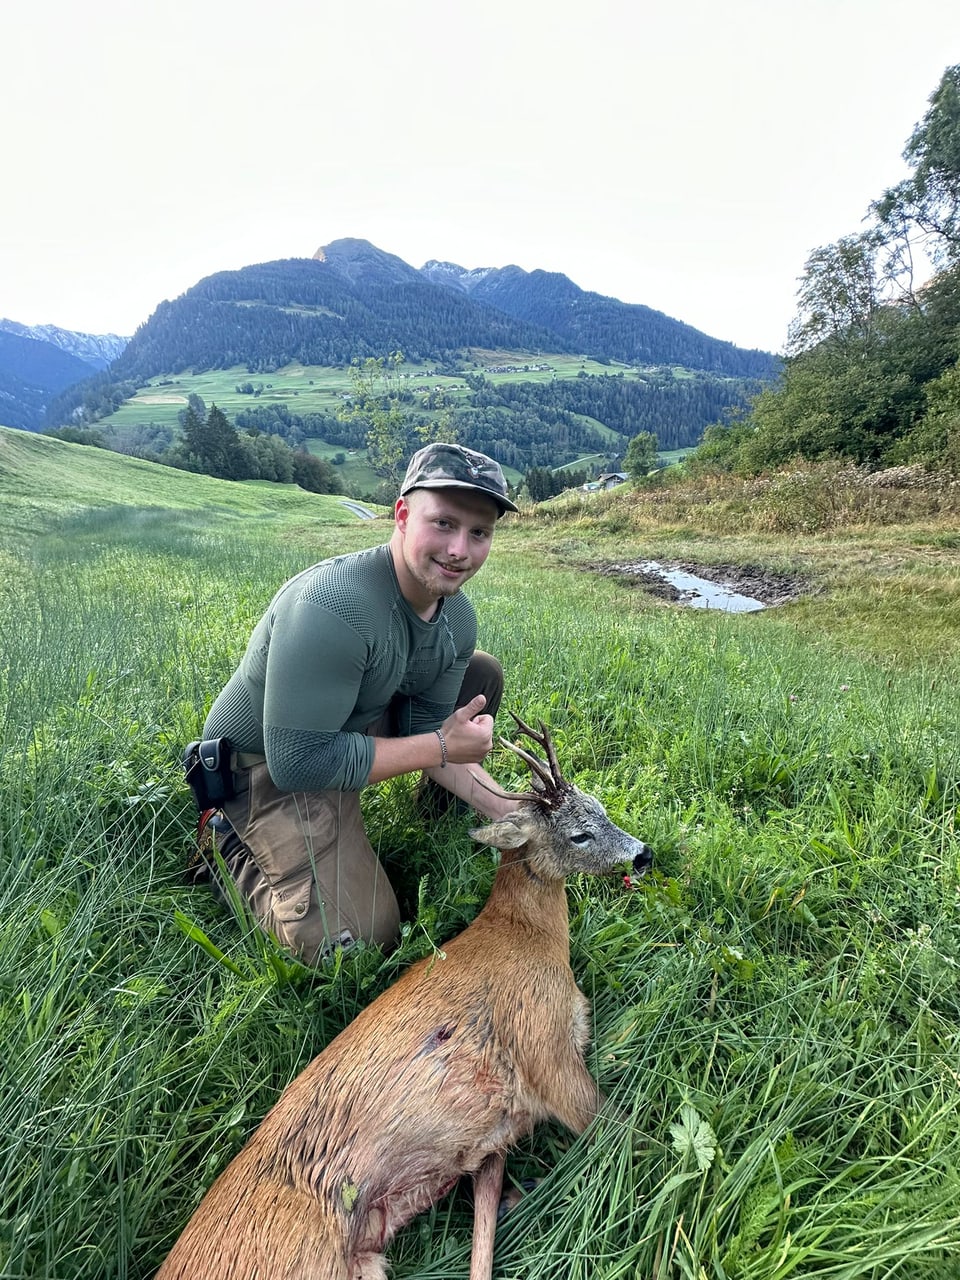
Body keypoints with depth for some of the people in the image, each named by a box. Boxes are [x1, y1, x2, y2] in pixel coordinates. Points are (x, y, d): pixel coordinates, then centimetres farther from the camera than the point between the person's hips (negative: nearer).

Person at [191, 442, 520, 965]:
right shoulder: (332, 608, -35)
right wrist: (440, 746, -26)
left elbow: (428, 731, -2)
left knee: (482, 674, 3)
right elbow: (299, 762, -32)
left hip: (357, 722, 8)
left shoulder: (457, 617, -8)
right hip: (267, 766, -7)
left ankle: (446, 808, 23)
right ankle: (231, 843, 7)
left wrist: (510, 812, -12)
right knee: (359, 942, -15)